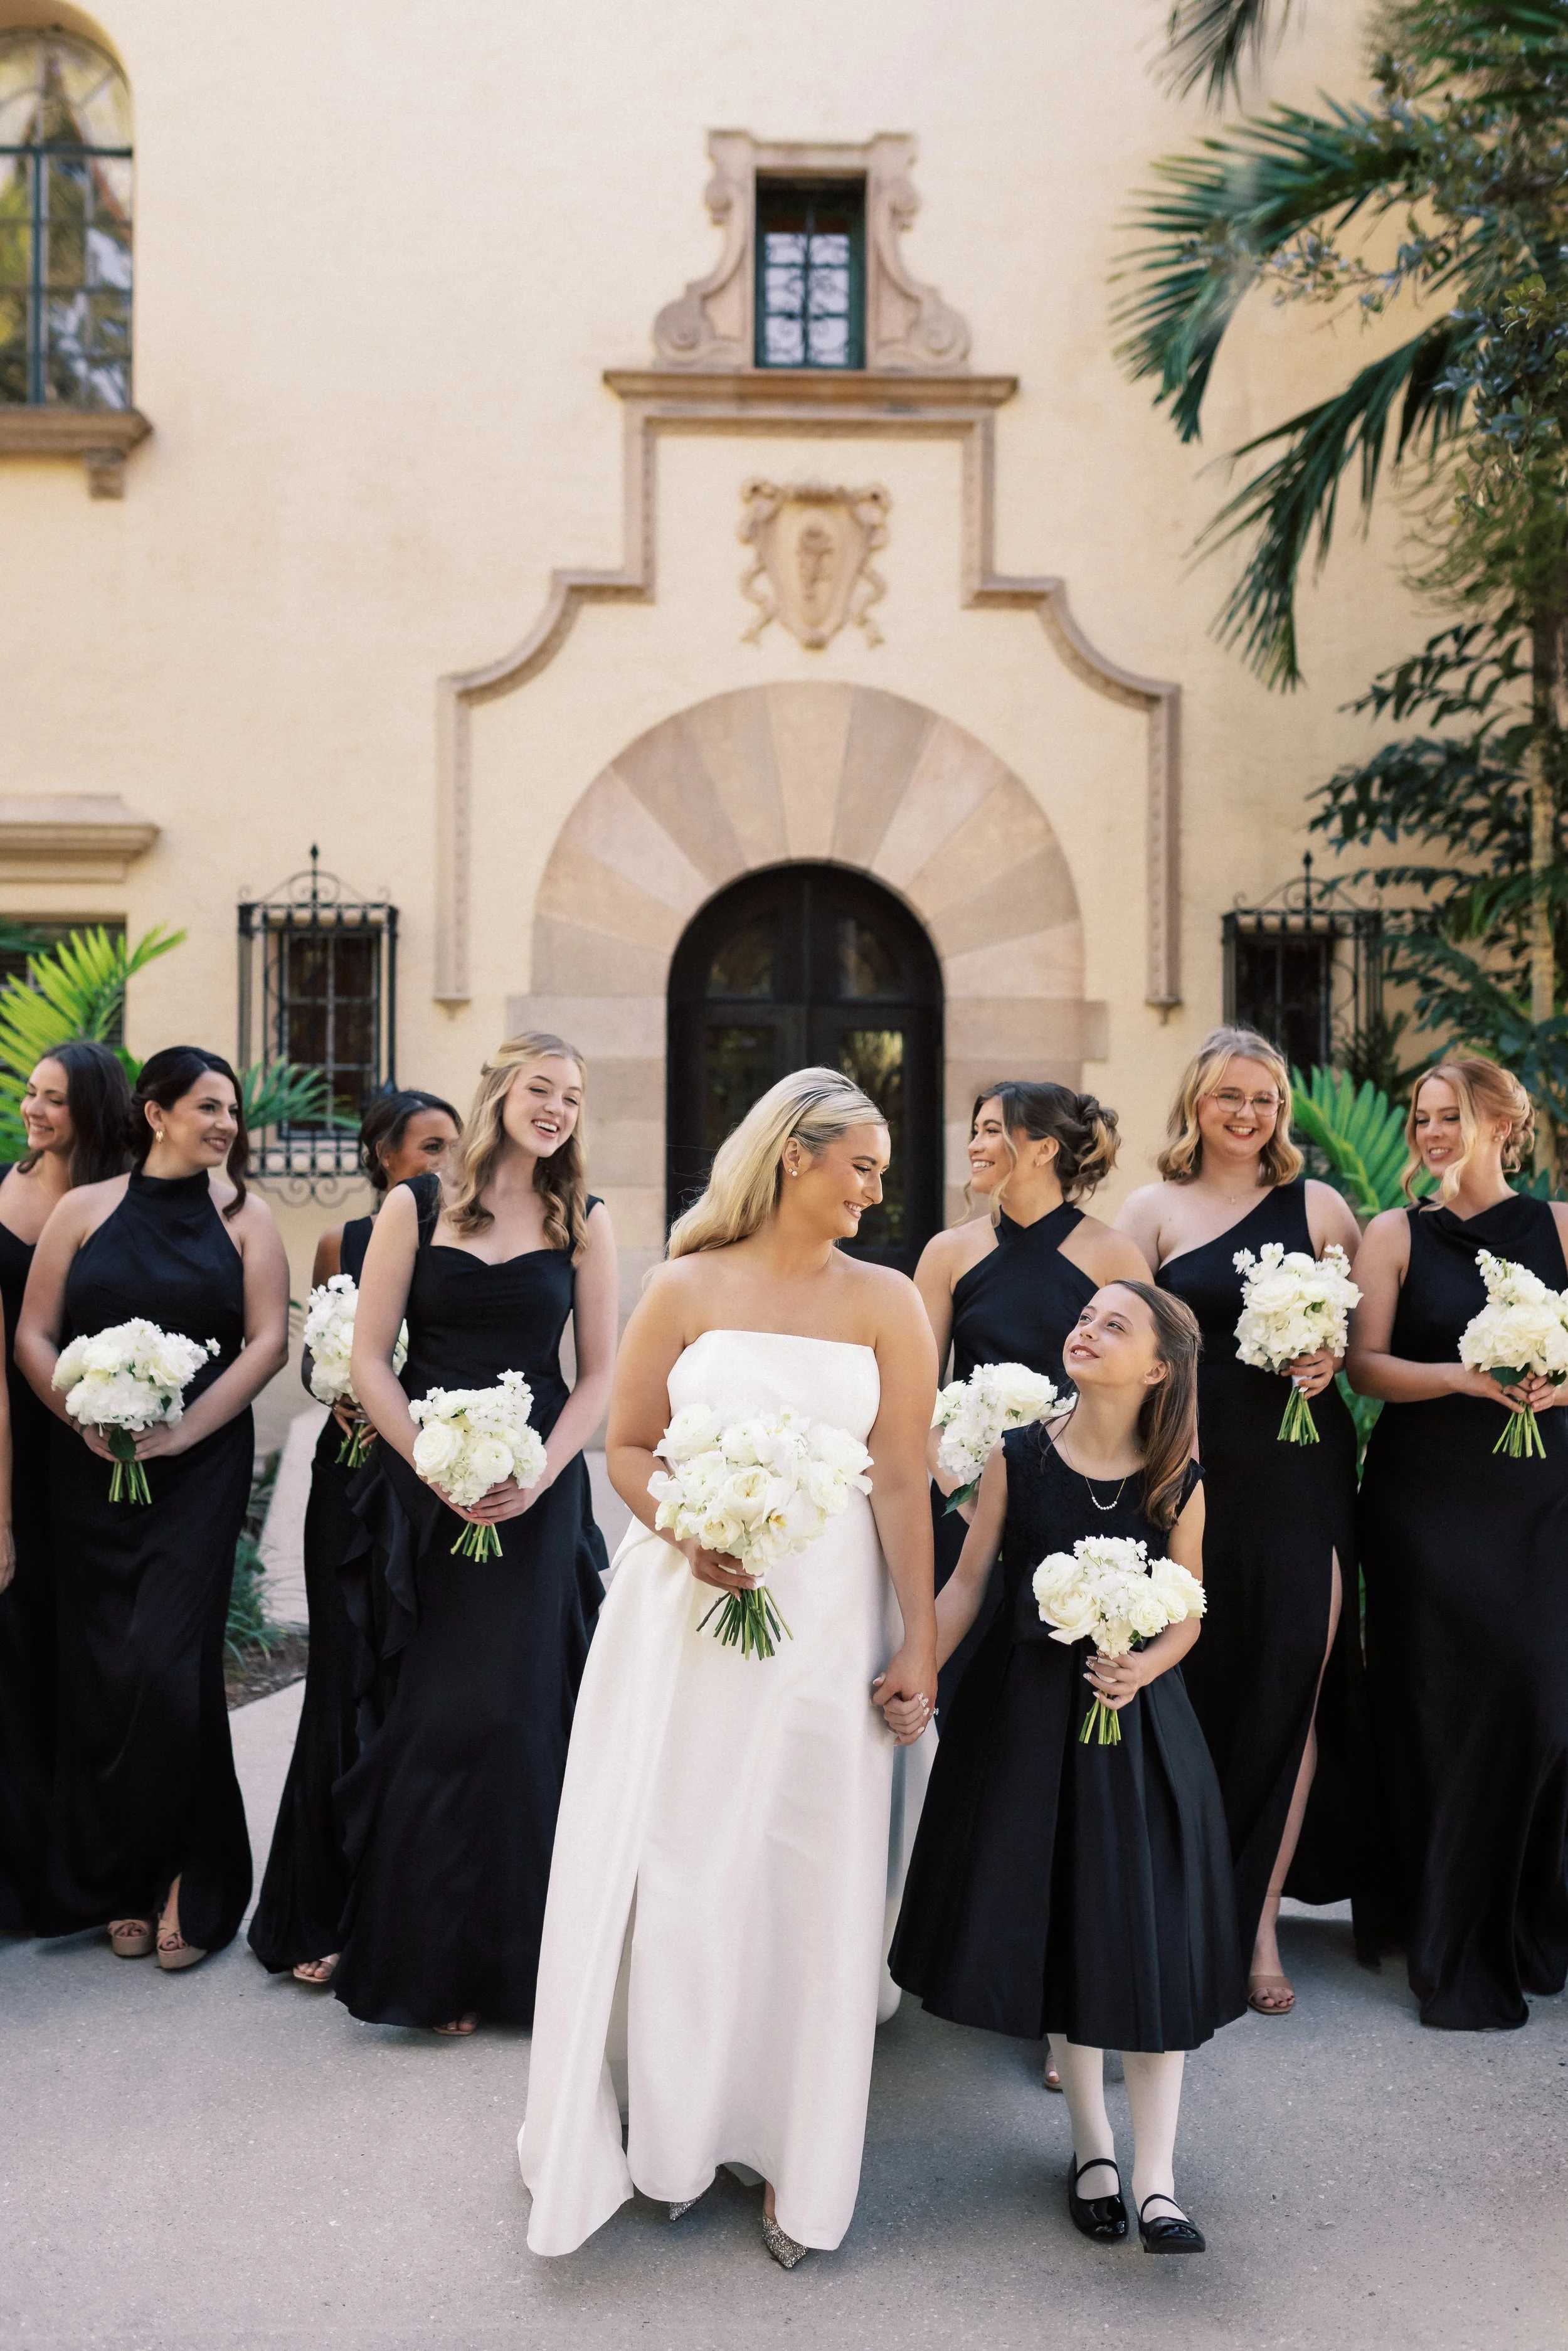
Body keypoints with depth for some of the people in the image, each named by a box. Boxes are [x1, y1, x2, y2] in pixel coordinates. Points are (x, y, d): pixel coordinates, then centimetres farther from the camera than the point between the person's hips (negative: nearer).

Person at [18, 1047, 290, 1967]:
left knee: (166, 1666, -9)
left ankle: (191, 1884, 9)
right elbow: (34, 1336, 4)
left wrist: (185, 1428, -12)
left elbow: (269, 1341, -3)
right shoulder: (85, 1209, 7)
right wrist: (85, 1418, -11)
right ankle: (121, 1886, 21)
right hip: (92, 1469, 2)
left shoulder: (244, 1216, 4)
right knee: (100, 1673, 5)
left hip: (201, 1467, -2)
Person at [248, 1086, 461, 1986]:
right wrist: (336, 1393, -7)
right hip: (357, 1480, 1)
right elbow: (317, 1356, 14)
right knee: (352, 1683, 3)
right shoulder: (343, 1242, 6)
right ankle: (328, 1913, 15)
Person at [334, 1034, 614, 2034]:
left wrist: (538, 1477, -11)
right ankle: (425, 1956, 21)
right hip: (425, 1488, 0)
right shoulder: (416, 1207, 3)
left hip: (537, 1493, 0)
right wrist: (435, 1468, -11)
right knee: (434, 1716, 4)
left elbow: (601, 1374, 2)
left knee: (506, 1711, 0)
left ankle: (504, 1961, 17)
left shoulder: (585, 1221, 4)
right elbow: (371, 1358, 0)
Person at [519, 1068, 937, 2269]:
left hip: (828, 1620, 0)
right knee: (676, 1867, 5)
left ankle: (795, 2161, 22)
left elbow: (903, 1484, -1)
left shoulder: (886, 1300, 3)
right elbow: (629, 1447, 4)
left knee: (811, 1882, 5)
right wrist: (691, 1537, -14)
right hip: (686, 1614, 0)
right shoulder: (687, 1287, 3)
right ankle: (675, 2136, 25)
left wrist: (918, 1644, -5)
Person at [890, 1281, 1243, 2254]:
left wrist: (1141, 1669, -16)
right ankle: (1093, 2145, 27)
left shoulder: (1177, 1483, -5)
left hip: (1139, 1719, 0)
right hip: (1028, 1715, 1)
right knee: (1053, 1925, 9)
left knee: (1147, 1933, -1)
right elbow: (968, 1582, -3)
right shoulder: (1019, 1458, -5)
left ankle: (1156, 2177, 9)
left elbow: (1189, 1615, 3)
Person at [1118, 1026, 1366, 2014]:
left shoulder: (1319, 1206, 8)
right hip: (1192, 1477, 0)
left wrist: (1331, 1357, -10)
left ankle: (1258, 1921, 16)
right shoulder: (1155, 1210, 6)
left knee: (1289, 1692, 3)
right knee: (1194, 1686, 5)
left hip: (1302, 1480, 1)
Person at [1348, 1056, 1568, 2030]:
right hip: (1429, 1498, -1)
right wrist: (1466, 1377, -19)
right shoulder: (1398, 1234, 3)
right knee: (1444, 1704, 0)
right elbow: (1365, 1365, -4)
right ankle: (1452, 1953, 13)